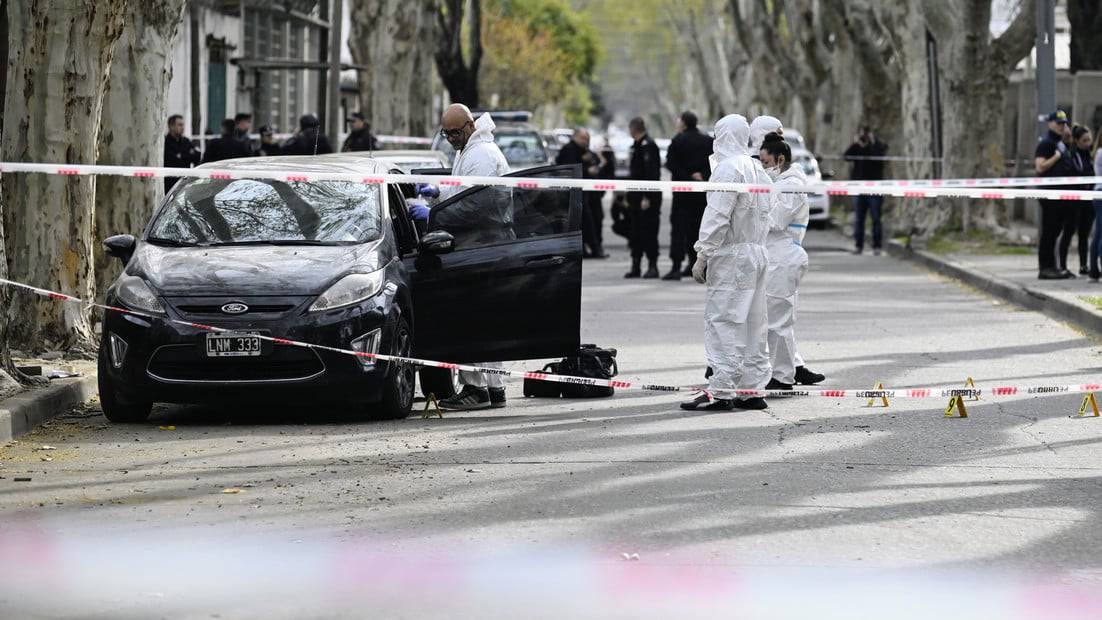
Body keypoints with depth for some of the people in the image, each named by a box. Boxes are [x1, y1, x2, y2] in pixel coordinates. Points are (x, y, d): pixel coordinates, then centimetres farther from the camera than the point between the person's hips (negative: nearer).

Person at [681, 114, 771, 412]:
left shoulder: (728, 167, -13)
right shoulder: (755, 168, 15)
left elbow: (717, 217, -17)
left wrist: (703, 256, -14)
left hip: (731, 254, -9)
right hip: (756, 253, 9)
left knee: (722, 322, -8)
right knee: (752, 324, 11)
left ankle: (721, 391, -11)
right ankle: (752, 389, 13)